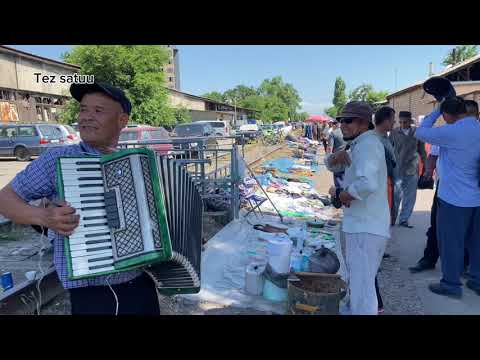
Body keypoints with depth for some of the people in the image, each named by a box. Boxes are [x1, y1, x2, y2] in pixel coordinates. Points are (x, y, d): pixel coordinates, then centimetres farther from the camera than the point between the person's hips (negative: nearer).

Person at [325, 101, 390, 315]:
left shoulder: (367, 144, -19)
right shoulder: (360, 144, 13)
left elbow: (368, 184, -36)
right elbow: (332, 166, 17)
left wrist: (344, 194, -19)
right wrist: (336, 157, -5)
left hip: (366, 227, -11)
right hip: (363, 223, 11)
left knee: (362, 282, -3)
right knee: (358, 274, 28)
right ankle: (355, 309, 49)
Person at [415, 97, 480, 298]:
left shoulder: (450, 132, -19)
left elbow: (420, 133, -6)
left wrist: (436, 111, 2)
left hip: (454, 198, -7)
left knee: (451, 243, 6)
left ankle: (451, 285, 17)